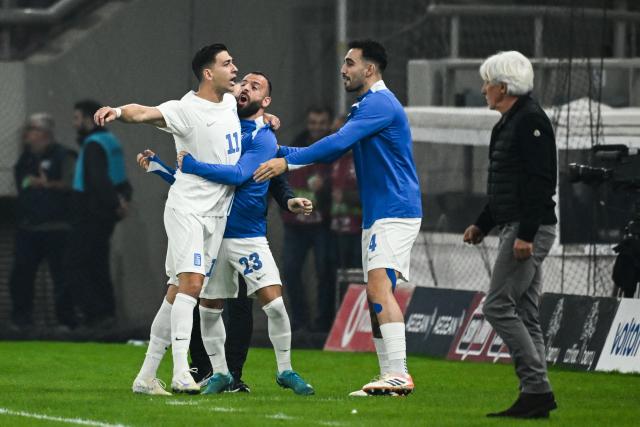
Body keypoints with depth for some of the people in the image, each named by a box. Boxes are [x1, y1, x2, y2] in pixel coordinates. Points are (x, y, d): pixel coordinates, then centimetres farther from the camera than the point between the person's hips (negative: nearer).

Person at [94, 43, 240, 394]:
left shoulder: (230, 101, 11)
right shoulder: (187, 109, -14)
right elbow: (146, 113, -33)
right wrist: (119, 111, -53)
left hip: (217, 213, 7)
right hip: (187, 208, -7)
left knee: (179, 292, 6)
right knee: (191, 282, -19)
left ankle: (147, 374, 9)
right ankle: (181, 373, -24)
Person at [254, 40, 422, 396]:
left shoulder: (380, 103, -12)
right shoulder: (367, 106, 22)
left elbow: (338, 143, -22)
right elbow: (335, 151, 26)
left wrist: (288, 162, -22)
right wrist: (282, 151, 20)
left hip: (396, 212, -11)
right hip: (377, 216, 11)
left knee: (379, 286, -21)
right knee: (377, 295, 8)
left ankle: (399, 374, -27)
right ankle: (389, 374, 9)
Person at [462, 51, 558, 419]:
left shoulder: (531, 121, -13)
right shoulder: (509, 123, 19)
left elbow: (540, 181, -21)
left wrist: (525, 234, -26)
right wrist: (482, 225, 23)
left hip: (529, 229, -11)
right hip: (517, 229, 11)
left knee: (499, 306, -13)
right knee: (524, 315, 8)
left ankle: (537, 387, -14)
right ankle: (536, 398, 8)